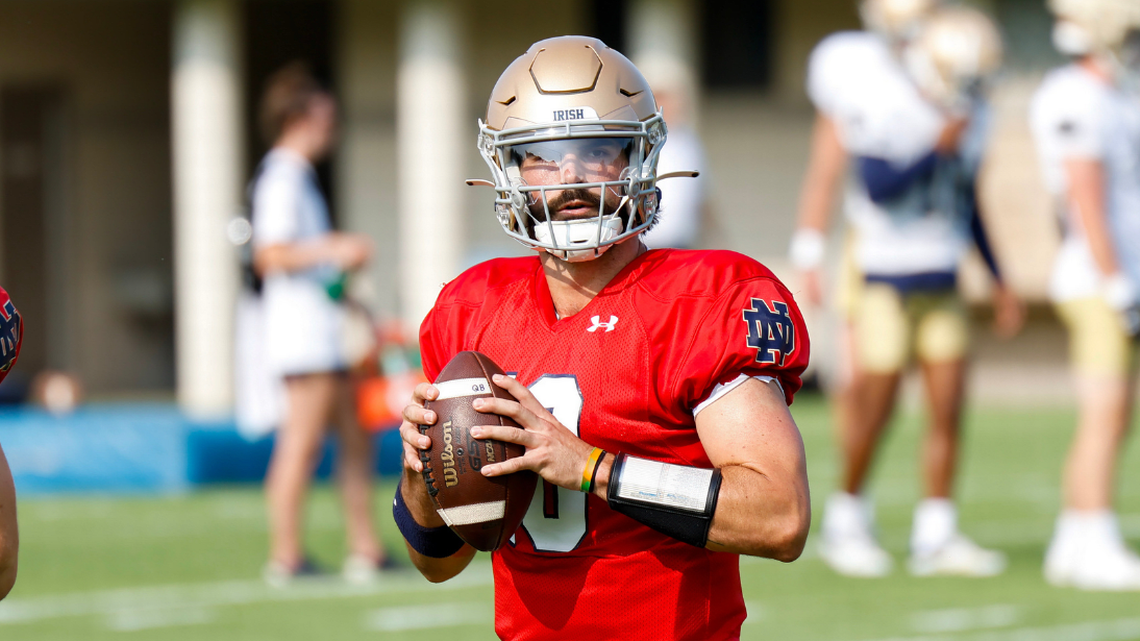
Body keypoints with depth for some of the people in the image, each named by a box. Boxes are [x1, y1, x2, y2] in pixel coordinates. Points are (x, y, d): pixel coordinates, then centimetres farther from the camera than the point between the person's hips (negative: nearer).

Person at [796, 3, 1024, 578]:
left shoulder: (965, 116, 6)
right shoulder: (876, 104, -13)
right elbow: (878, 186, -22)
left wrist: (998, 281, 16)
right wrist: (936, 148, -27)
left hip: (941, 281, 6)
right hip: (882, 273, -6)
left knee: (949, 406, -1)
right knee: (875, 404, -4)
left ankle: (936, 536, 4)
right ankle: (846, 520, 15)